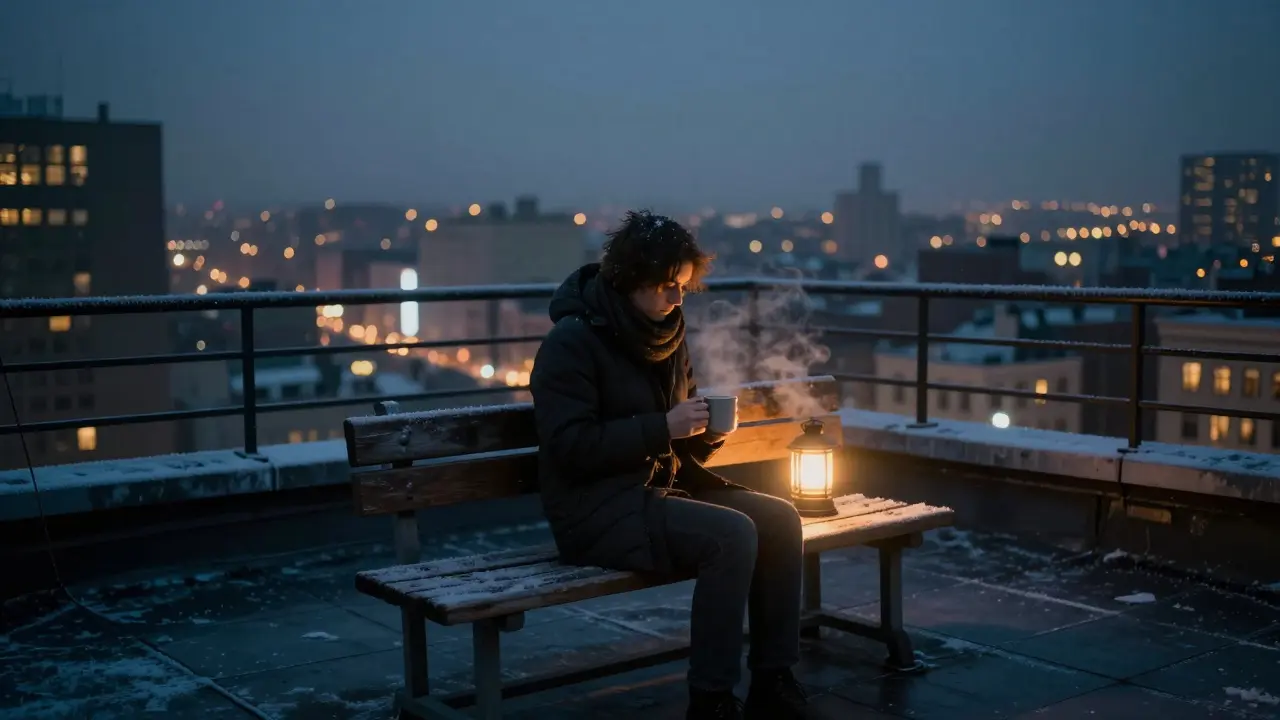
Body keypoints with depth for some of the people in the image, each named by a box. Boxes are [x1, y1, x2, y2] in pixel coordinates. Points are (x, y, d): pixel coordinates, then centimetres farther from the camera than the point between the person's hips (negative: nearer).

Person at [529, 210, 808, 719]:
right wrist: (663, 427, -24)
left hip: (662, 488, 8)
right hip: (598, 509, -8)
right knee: (732, 535, -27)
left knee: (780, 519, -10)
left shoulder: (665, 335, 11)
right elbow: (570, 446, -21)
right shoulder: (572, 340, -13)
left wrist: (706, 432, -5)